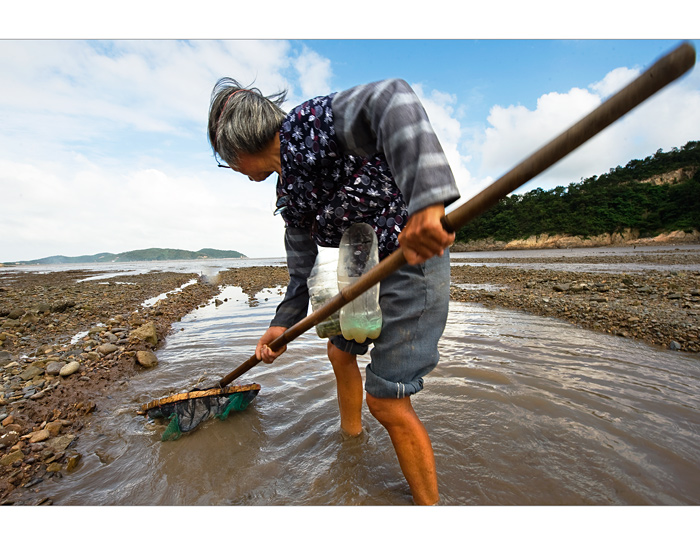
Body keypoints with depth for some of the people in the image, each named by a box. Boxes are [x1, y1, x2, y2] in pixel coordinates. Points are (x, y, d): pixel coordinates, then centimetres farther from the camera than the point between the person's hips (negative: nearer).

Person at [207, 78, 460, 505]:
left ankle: (429, 504, 25)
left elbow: (391, 100, -30)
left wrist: (426, 199, -45)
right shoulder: (288, 194, 14)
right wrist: (283, 323, 14)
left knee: (386, 401, -4)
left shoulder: (309, 123, -12)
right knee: (340, 351, 24)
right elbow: (304, 265, 16)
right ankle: (351, 436, 51)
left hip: (416, 255, -9)